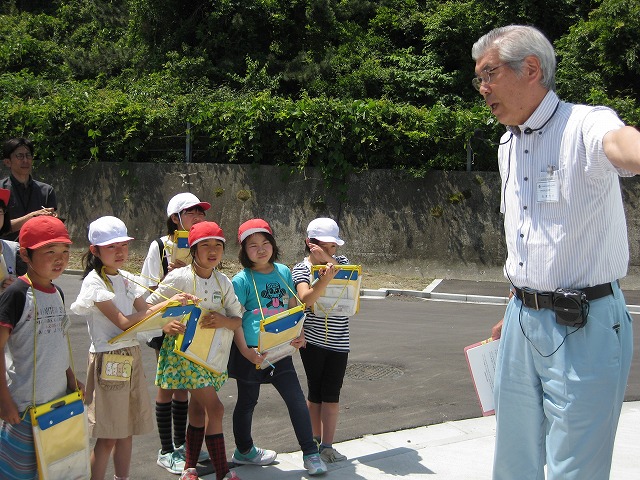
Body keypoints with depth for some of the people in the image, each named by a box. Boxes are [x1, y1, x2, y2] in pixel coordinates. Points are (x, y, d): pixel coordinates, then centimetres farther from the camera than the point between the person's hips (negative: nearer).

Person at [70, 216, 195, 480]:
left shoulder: (126, 278, 10)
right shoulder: (94, 282, -12)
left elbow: (144, 312, 3)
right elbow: (123, 322, -19)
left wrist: (175, 302, -14)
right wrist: (166, 304, -20)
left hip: (132, 356, 7)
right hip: (108, 360, -7)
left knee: (127, 432, 12)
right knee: (107, 438, -3)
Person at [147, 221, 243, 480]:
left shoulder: (224, 282, 1)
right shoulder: (179, 277, -14)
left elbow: (239, 320, 1)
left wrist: (224, 321, -21)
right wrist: (166, 325, -28)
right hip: (185, 351, -6)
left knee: (198, 410, 14)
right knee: (215, 408, -10)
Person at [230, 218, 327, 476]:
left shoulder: (283, 272, 4)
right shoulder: (242, 280, -11)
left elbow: (292, 307, 12)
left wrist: (298, 334, -3)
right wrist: (245, 351, -21)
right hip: (251, 352, -4)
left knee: (297, 399, 2)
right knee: (247, 401, 13)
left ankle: (311, 454, 11)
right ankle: (243, 450, 33)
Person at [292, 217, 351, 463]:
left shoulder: (340, 261, 6)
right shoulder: (301, 269, -4)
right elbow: (305, 299, -21)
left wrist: (330, 261, -18)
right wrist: (325, 279, -39)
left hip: (338, 340, 2)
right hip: (313, 339, -2)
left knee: (331, 394, 1)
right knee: (315, 391, 7)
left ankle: (327, 446, 4)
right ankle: (316, 441, 21)